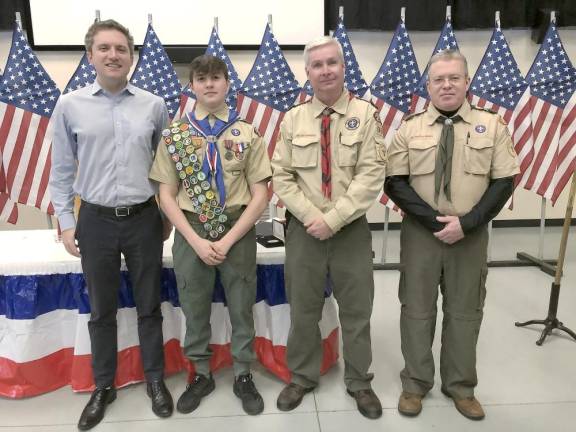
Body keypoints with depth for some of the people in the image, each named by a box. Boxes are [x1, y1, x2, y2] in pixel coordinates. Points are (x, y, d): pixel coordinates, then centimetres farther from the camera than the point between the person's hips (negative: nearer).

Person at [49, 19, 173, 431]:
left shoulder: (154, 105, -1)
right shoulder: (70, 105, -1)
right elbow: (61, 171, 4)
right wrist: (66, 223, 1)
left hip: (144, 219, 0)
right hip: (95, 221, 0)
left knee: (149, 305, 12)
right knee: (102, 310, 13)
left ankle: (156, 380, 30)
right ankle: (103, 386, 31)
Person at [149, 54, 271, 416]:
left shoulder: (247, 135, -4)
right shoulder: (174, 135, 0)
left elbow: (260, 196, -7)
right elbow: (167, 196, -1)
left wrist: (227, 241, -14)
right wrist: (196, 240, -12)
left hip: (238, 231, -1)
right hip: (191, 233, 1)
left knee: (242, 307, 11)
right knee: (194, 307, 13)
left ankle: (243, 376, 32)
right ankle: (202, 375, 35)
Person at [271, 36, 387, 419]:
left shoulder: (365, 114, -2)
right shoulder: (294, 119, 5)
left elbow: (371, 176, -11)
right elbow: (282, 177, 1)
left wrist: (333, 219, -17)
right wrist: (310, 216, -12)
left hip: (352, 229, -1)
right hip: (303, 229, 2)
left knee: (356, 311, 10)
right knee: (303, 310, 12)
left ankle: (359, 382, 30)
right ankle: (302, 378, 32)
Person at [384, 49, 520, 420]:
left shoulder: (492, 126, 2)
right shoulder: (410, 128, 1)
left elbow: (503, 182, -2)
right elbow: (395, 184, -5)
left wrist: (466, 223, -14)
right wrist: (435, 221, -15)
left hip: (471, 235, 1)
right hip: (420, 233, 0)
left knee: (464, 311, 11)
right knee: (417, 309, 8)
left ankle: (461, 386, 29)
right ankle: (415, 384, 25)